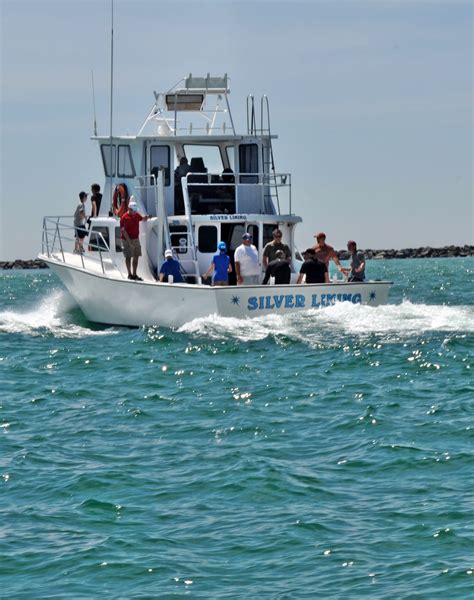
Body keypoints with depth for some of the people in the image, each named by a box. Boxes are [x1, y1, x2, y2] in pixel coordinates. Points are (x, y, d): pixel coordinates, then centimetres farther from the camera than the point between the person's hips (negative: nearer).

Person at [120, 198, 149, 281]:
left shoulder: (136, 215, 6)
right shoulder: (124, 217, -15)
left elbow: (142, 219, 28)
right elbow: (123, 231, -19)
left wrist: (146, 217, 2)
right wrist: (129, 242, -24)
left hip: (136, 239, 7)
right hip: (127, 239, -7)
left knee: (136, 256, 9)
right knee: (128, 257, 1)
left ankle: (134, 274, 17)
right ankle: (130, 274, 8)